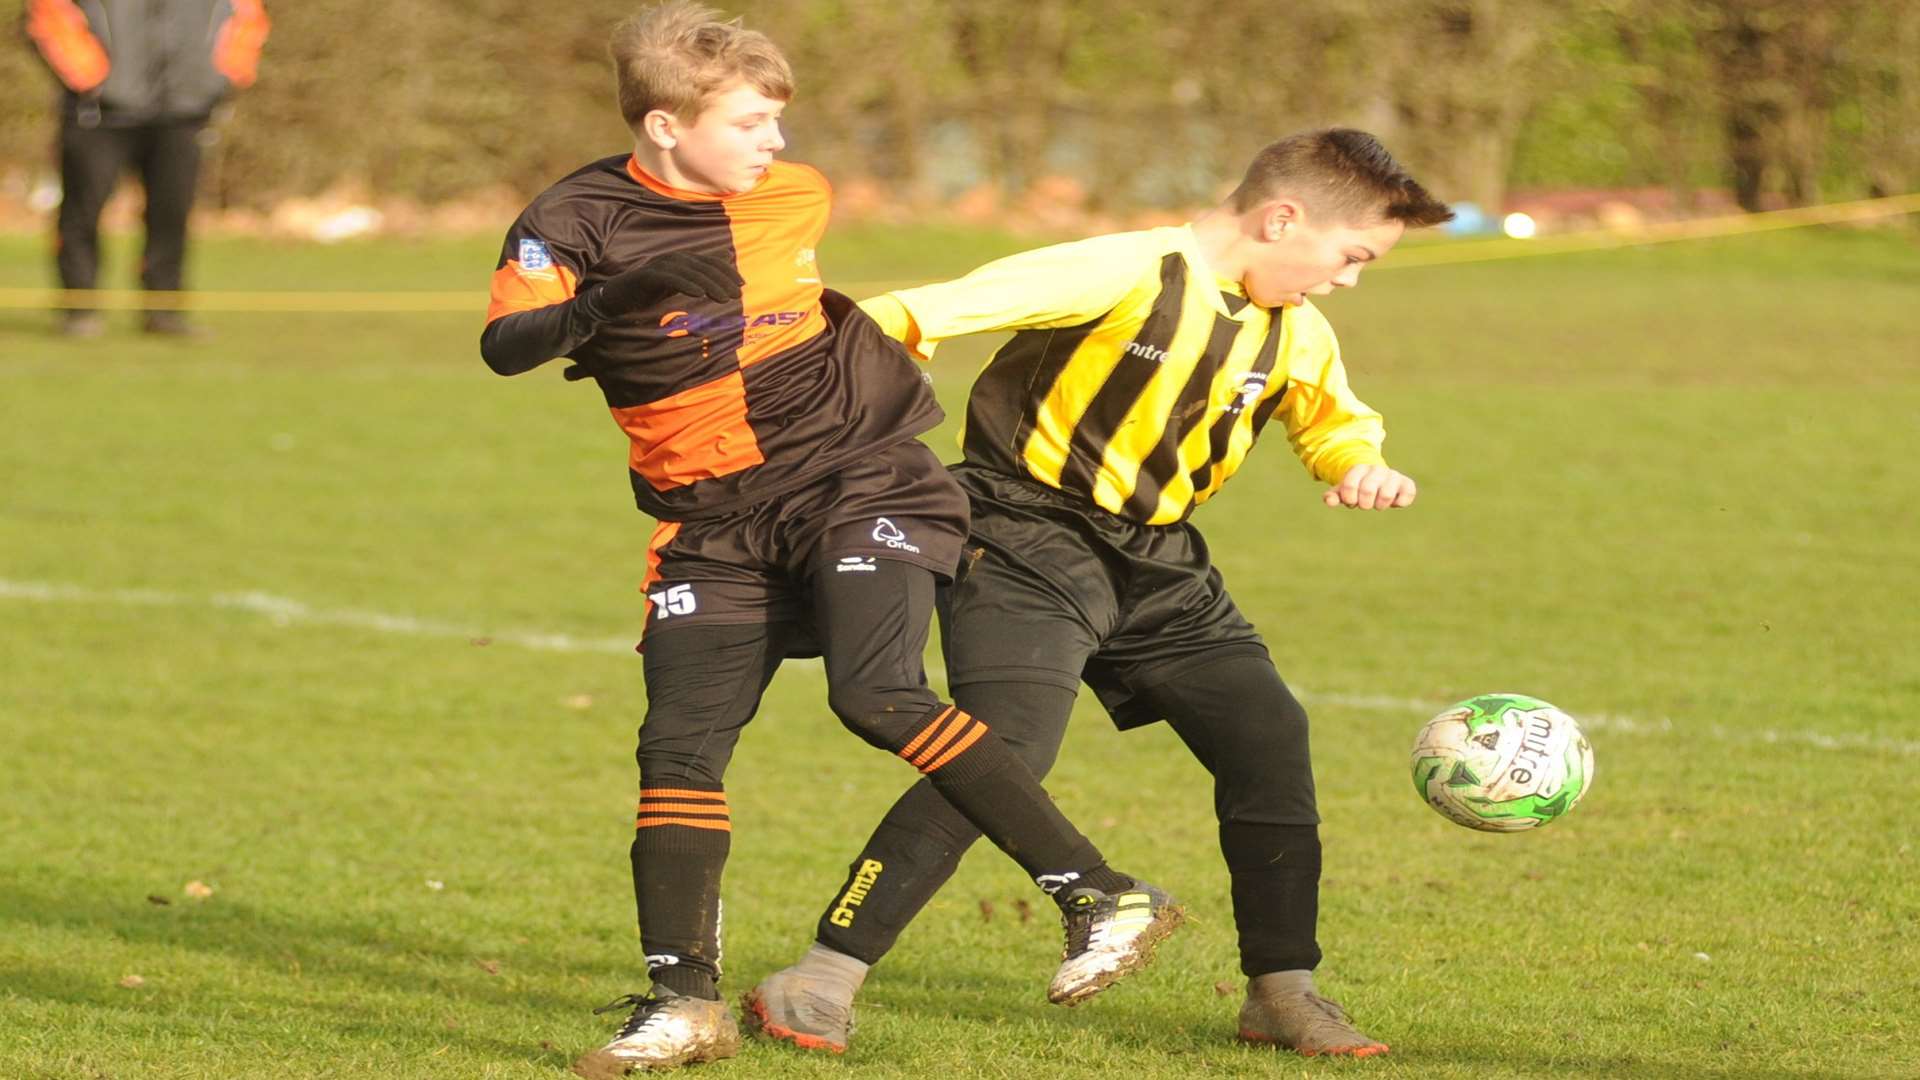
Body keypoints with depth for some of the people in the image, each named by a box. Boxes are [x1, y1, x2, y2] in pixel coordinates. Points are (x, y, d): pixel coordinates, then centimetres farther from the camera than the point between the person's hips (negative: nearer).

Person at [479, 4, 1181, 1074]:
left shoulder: (796, 200, 3)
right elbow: (503, 344, -25)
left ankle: (1102, 896, -21)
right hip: (717, 524, 1)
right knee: (680, 744, -7)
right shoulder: (581, 219, -8)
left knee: (878, 693, -22)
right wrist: (600, 309, -39)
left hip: (857, 479, -1)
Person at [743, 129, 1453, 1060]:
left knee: (1269, 737, 0)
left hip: (1157, 562, 8)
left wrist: (1359, 464, -1)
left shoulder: (1295, 335, 4)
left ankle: (1282, 991, 15)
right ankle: (821, 979, -20)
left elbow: (1332, 415, 23)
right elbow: (919, 315, -24)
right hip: (1032, 537, -8)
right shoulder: (1126, 275, -20)